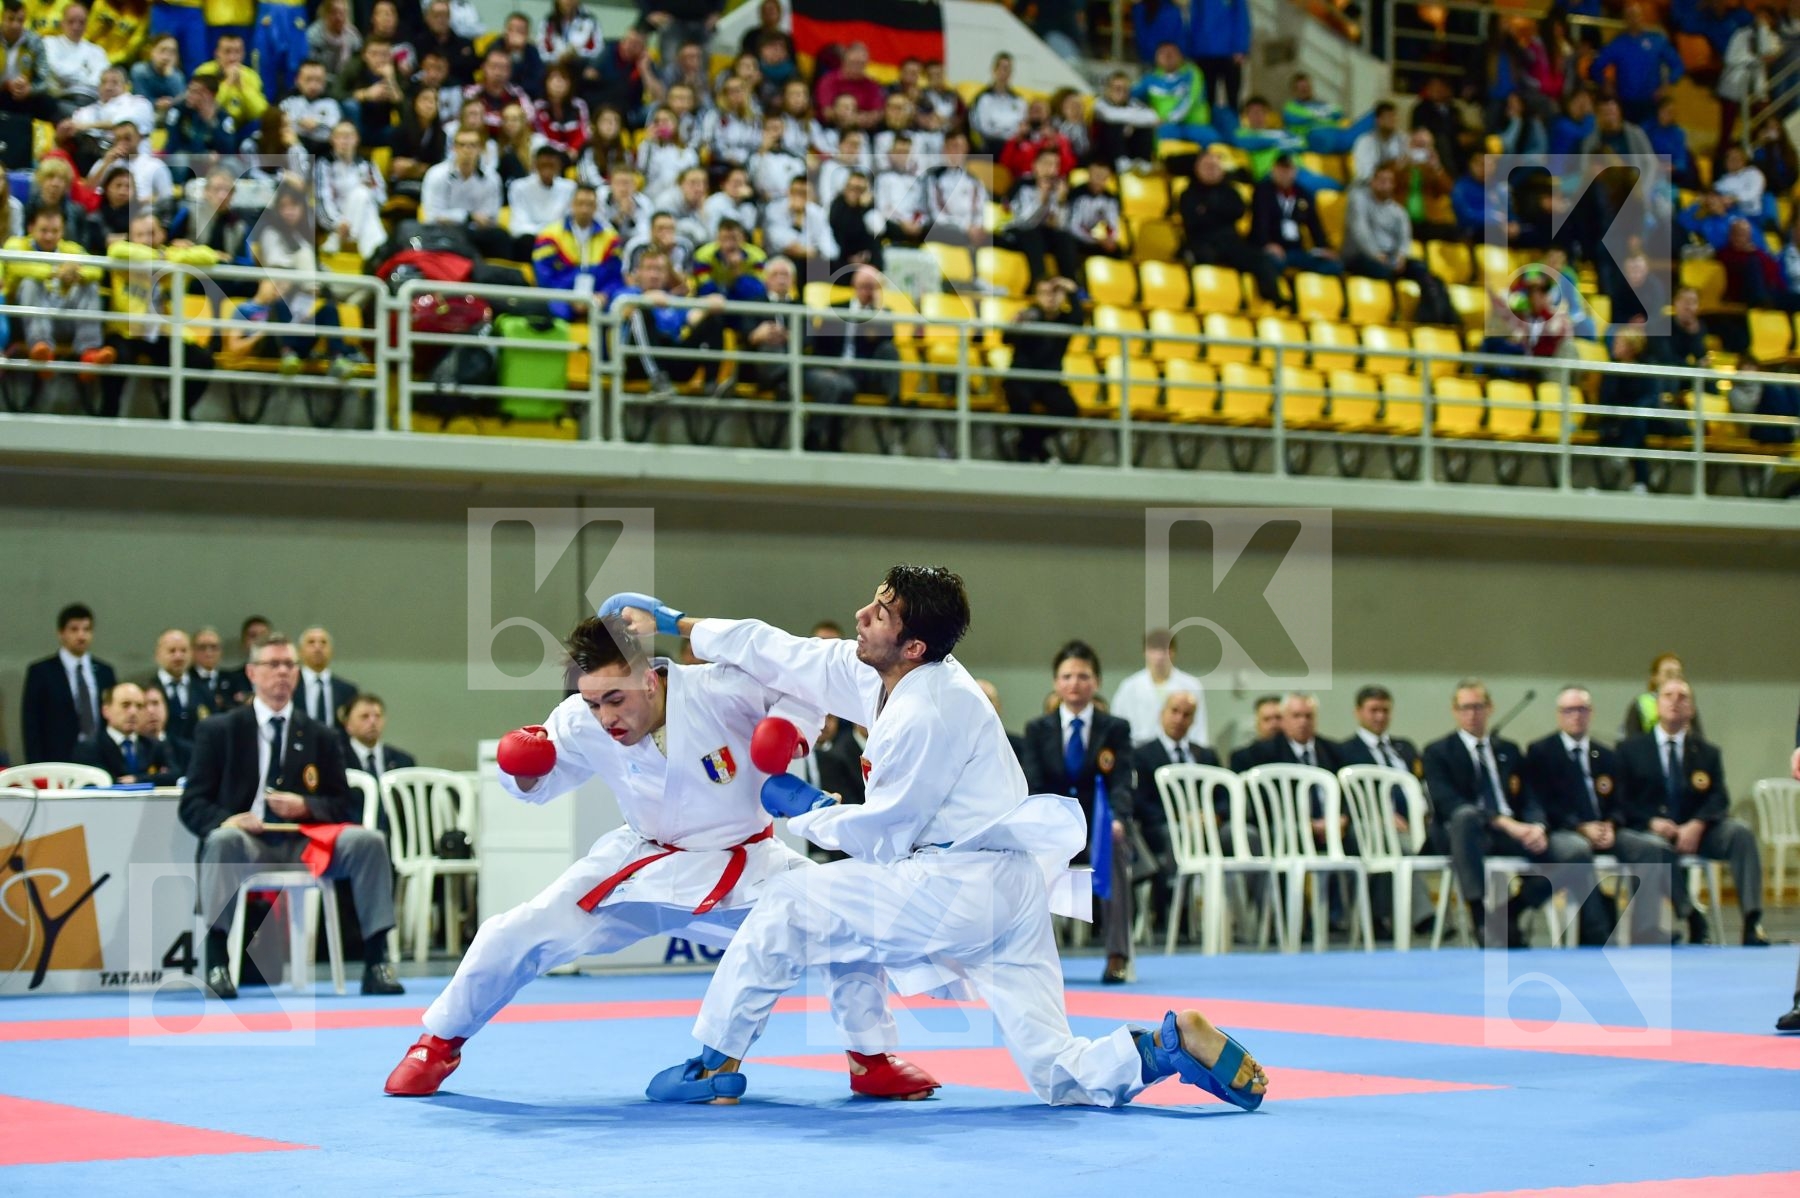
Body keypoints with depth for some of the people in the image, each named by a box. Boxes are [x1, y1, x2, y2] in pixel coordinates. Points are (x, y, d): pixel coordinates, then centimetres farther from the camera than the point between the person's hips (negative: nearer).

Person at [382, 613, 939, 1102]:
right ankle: (440, 1043, 16)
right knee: (518, 933, -8)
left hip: (742, 869, -1)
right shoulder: (581, 725, -19)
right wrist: (522, 769, -24)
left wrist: (791, 728, -32)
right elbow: (538, 786, -1)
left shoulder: (722, 691, -29)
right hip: (641, 865, 1)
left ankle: (872, 1060, 5)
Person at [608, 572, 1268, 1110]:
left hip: (961, 887, -10)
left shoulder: (927, 714, -18)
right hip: (1010, 892, 10)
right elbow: (781, 653, 17)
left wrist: (803, 809, 6)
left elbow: (879, 835, -10)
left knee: (790, 905, 0)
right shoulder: (879, 673, 8)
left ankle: (713, 1064, 9)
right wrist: (674, 623, 21)